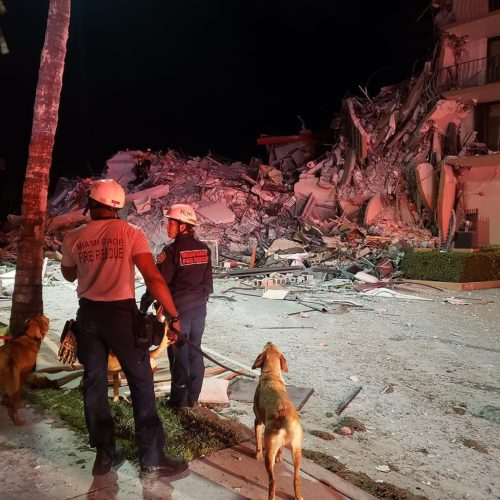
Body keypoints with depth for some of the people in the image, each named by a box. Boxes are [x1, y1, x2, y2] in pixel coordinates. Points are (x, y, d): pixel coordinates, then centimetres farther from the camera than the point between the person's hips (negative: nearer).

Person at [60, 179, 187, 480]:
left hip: (88, 314, 4)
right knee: (142, 383, 4)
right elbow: (153, 277, -15)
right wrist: (174, 315, -11)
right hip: (121, 313, -3)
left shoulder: (74, 238, 1)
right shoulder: (131, 233, -7)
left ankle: (105, 454, 24)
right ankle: (152, 461, 6)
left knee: (94, 382, 15)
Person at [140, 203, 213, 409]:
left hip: (178, 308, -6)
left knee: (179, 353, 5)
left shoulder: (172, 251, -16)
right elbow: (208, 282, 9)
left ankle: (179, 399, 15)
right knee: (195, 352, 14)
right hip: (199, 308, 6)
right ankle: (193, 397, 23)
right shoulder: (204, 249, 2)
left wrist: (144, 305, -3)